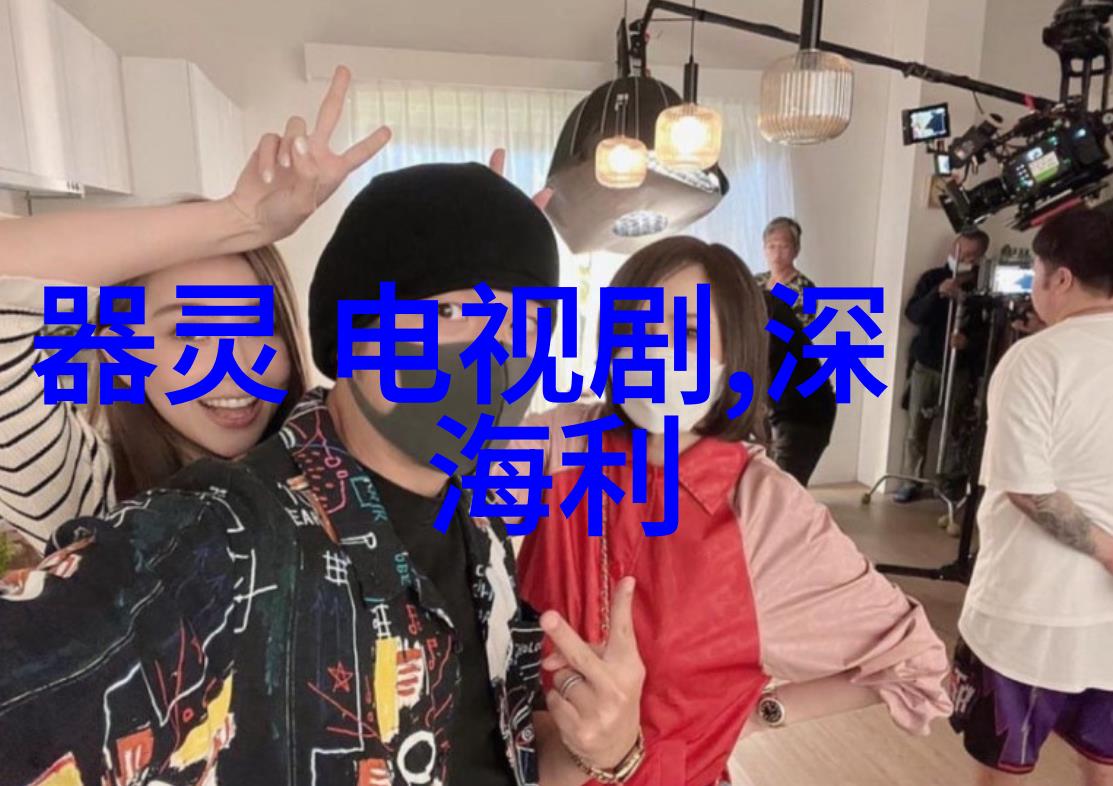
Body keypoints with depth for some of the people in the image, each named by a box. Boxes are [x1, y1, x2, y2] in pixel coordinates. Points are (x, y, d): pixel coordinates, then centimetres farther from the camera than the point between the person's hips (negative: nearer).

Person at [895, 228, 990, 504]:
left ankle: (953, 482, 12)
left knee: (957, 430, 0)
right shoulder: (933, 277, 3)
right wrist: (938, 293, -22)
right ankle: (910, 481, 11)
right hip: (925, 365, 1)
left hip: (962, 369, -1)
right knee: (916, 426, 3)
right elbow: (912, 314, -7)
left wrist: (969, 340, -24)